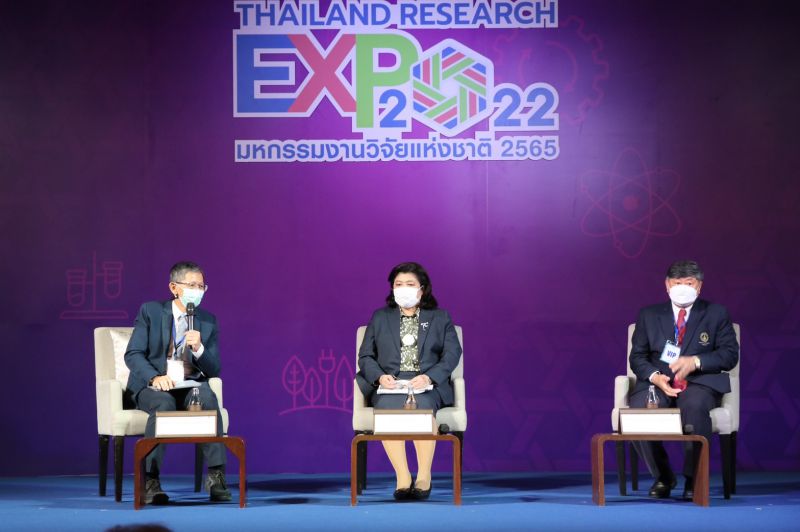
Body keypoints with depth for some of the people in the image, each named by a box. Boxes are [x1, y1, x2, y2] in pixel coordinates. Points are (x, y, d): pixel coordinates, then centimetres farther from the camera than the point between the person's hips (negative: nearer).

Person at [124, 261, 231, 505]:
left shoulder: (208, 321, 8)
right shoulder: (150, 311, 0)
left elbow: (213, 370, 4)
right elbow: (133, 354, -7)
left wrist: (198, 349, -18)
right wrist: (155, 378, -26)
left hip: (190, 385, 2)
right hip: (151, 385, -2)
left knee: (208, 398, -33)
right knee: (164, 404, -37)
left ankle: (216, 476, -32)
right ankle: (149, 480, -35)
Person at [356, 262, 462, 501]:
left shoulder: (440, 318, 17)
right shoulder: (379, 317, 22)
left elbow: (452, 353, 5)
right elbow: (365, 356, 15)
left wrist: (429, 377, -14)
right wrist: (379, 377, -8)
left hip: (427, 385, -1)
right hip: (389, 385, 1)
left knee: (421, 406, -37)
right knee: (388, 407, -35)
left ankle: (424, 477, -33)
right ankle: (403, 479, -37)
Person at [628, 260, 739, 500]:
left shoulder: (716, 314, 12)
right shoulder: (649, 315, 16)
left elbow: (730, 354, 2)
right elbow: (637, 356, 10)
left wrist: (695, 361, -15)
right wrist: (655, 377, -13)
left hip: (699, 383, -2)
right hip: (657, 382, 2)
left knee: (695, 406, -39)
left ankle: (693, 478, -24)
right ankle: (662, 476, -11)